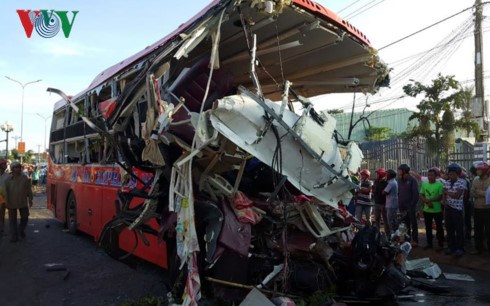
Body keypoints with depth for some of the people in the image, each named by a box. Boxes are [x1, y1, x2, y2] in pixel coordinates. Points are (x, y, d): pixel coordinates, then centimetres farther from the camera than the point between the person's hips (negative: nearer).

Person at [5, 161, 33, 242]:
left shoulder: (25, 179, 1)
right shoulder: (8, 180, -1)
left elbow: (29, 190, 3)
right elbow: (6, 192, -3)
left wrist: (30, 200, 0)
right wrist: (7, 203, -9)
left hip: (23, 203, 1)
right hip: (12, 203, -1)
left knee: (25, 217, 6)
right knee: (13, 220, 4)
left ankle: (21, 230, 32)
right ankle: (14, 236, 11)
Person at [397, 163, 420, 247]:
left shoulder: (412, 180, -9)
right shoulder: (400, 180, 10)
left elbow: (415, 193, -13)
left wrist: (412, 204, -17)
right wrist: (399, 204, 6)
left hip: (410, 206, -6)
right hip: (402, 206, 6)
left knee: (413, 224, 4)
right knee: (405, 224, 13)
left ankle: (415, 240, 10)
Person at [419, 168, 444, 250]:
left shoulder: (439, 184, -7)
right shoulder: (424, 184, 5)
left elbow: (441, 196, -10)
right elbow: (421, 196, 5)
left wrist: (430, 199, -21)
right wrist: (427, 202, -13)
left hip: (437, 210, -4)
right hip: (427, 210, 4)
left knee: (439, 227, 5)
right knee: (428, 227, 13)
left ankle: (440, 244, 15)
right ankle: (429, 243, 24)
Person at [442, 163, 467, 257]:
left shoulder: (462, 182, -9)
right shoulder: (446, 183, 9)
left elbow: (457, 195, -17)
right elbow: (444, 195, 8)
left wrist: (447, 192, -4)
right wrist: (444, 201, -11)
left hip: (457, 209, -5)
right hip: (447, 208, 5)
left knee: (459, 229, 2)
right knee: (449, 229, 11)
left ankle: (460, 248, 12)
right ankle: (451, 246, 22)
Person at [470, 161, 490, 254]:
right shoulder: (475, 180, 7)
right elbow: (472, 194, 0)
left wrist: (480, 192, -11)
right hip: (477, 209, 5)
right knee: (478, 230, 13)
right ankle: (479, 248, 25)